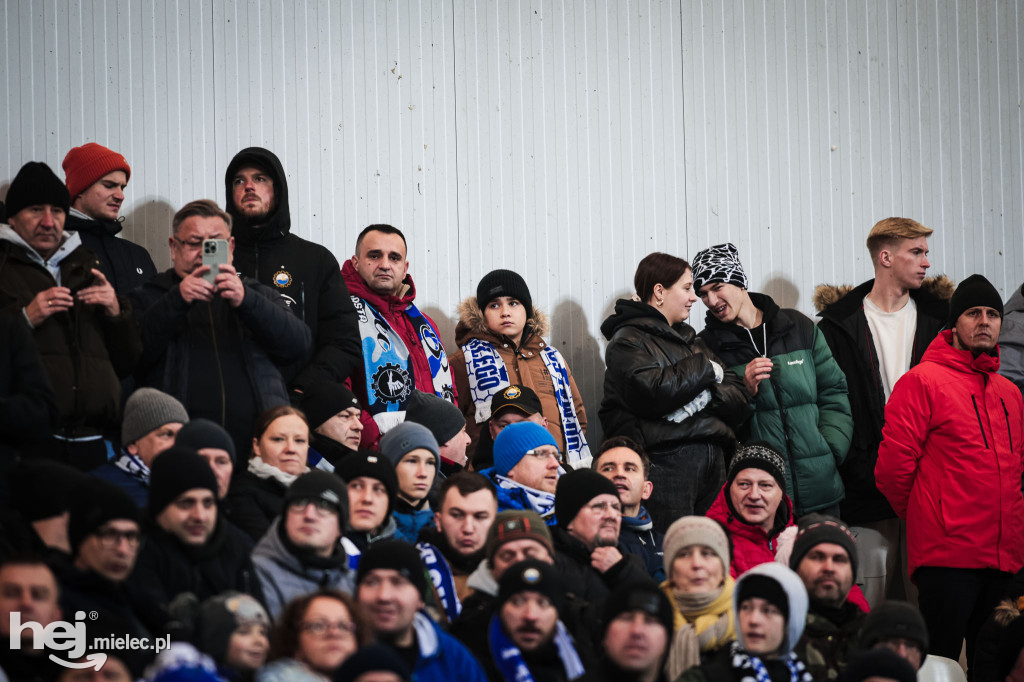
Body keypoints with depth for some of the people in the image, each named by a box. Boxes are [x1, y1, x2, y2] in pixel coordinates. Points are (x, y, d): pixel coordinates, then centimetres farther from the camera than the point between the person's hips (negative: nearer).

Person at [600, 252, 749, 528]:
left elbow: (739, 401, 16)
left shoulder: (688, 338, 23)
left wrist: (707, 396, -8)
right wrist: (707, 369, -4)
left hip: (712, 462, 7)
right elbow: (652, 392, -19)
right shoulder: (627, 342, 1)